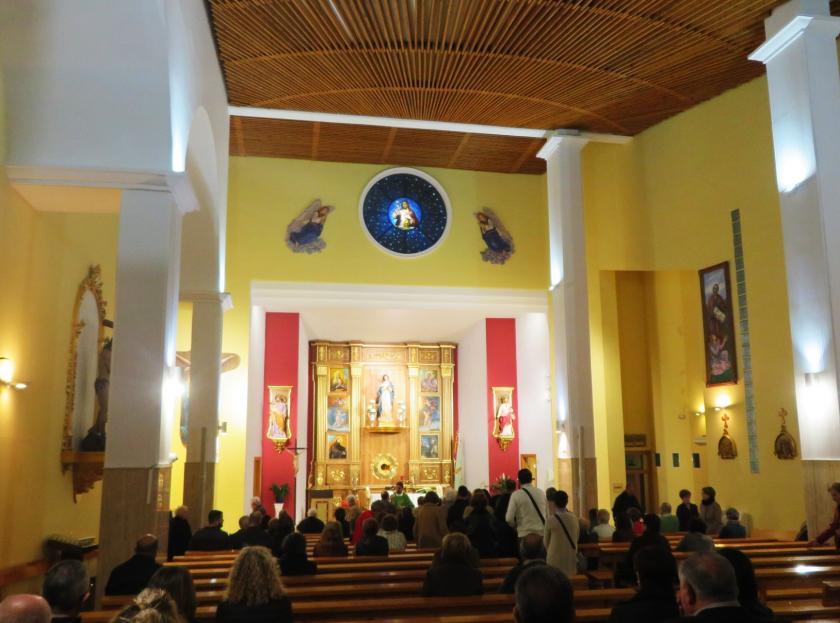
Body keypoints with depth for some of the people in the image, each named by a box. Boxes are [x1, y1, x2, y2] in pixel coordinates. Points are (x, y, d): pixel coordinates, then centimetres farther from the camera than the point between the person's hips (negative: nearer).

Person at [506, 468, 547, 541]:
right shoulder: (541, 493, 4)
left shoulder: (516, 495, -7)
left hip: (525, 534, -3)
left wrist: (516, 526, 10)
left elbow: (509, 518, -9)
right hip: (542, 533, 3)